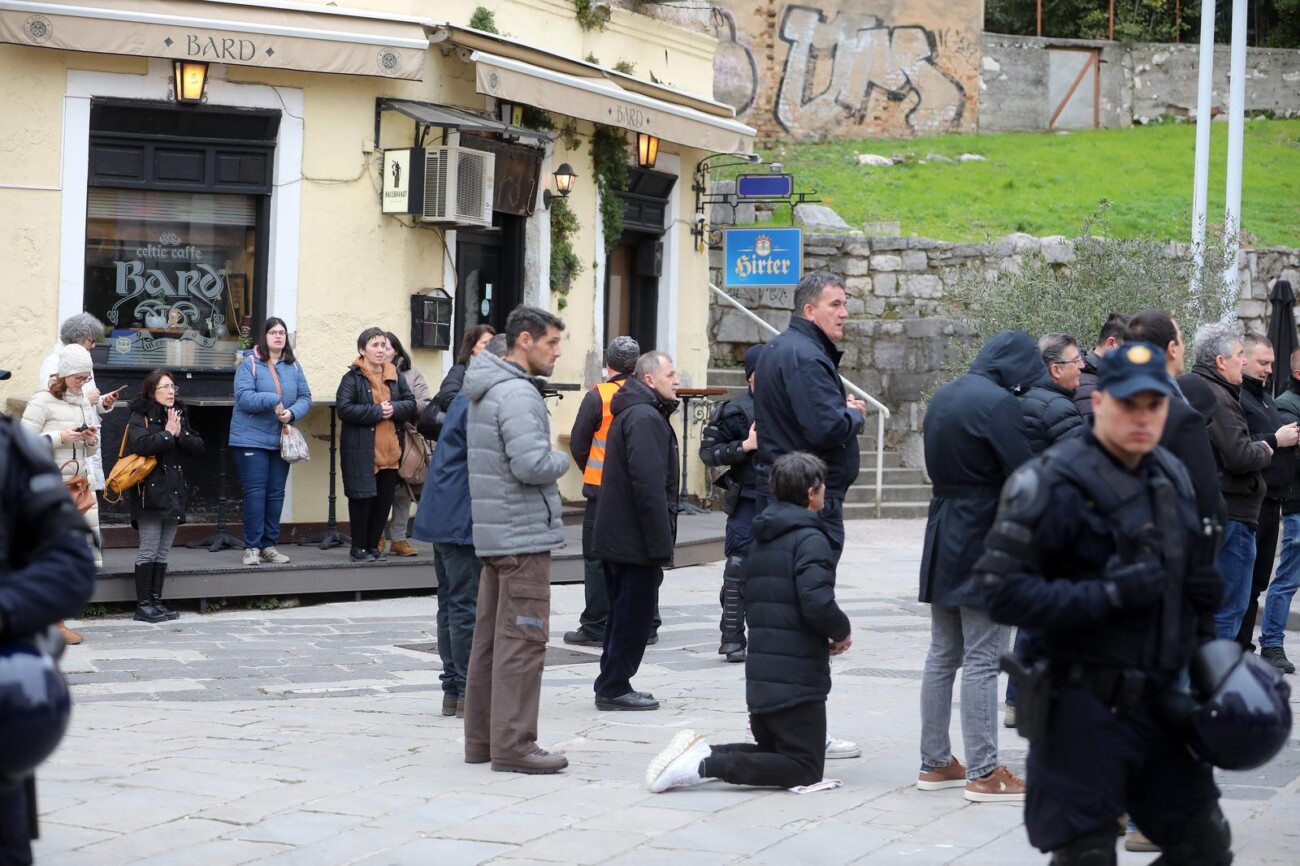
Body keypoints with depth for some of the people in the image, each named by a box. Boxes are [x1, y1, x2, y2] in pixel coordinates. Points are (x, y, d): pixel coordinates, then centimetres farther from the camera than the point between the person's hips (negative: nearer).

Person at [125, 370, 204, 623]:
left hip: (173, 492, 7)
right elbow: (140, 444, -25)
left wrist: (180, 434, -8)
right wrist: (167, 434, -14)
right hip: (149, 492, -7)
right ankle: (143, 605, -3)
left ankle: (156, 601, 14)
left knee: (163, 552, 9)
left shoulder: (179, 415, 16)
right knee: (148, 550, -6)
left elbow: (198, 447, 8)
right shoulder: (140, 417, -5)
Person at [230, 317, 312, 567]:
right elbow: (243, 397, -15)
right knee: (255, 491, -5)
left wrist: (292, 412, -15)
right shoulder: (249, 364, -5)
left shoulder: (293, 366, 8)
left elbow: (305, 397, 4)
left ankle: (269, 545, 16)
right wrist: (272, 401, -24)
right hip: (251, 439, -5)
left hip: (281, 440, 5)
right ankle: (252, 547, 0)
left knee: (276, 493, 8)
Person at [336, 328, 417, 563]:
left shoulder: (395, 376, 12)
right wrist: (377, 411, -16)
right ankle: (359, 547, 10)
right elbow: (343, 409, -16)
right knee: (363, 499, -1)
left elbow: (411, 403, 9)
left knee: (384, 500, 8)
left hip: (390, 451, 5)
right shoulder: (353, 378, -5)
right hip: (361, 452, -5)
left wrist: (394, 409, -12)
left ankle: (373, 545, 19)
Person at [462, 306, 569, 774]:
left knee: (491, 637, 13)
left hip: (492, 534, 10)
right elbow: (532, 464, -25)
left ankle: (481, 737, 19)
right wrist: (562, 458, -5)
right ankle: (513, 744, -7)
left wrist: (550, 458, 13)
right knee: (522, 639, -8)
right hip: (525, 534, -10)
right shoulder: (517, 394, -17)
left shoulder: (483, 390, 16)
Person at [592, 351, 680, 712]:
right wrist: (661, 543, -22)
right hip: (636, 540, -10)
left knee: (624, 612, 16)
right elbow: (650, 486, -23)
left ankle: (611, 687, 21)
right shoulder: (645, 418, -17)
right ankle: (614, 688, 3)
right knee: (634, 614, -2)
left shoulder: (632, 413, 17)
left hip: (616, 536, 10)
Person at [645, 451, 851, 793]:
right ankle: (708, 765, -19)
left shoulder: (761, 539, 16)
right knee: (805, 768, -3)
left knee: (773, 752, 22)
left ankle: (700, 752, -1)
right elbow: (818, 604, -24)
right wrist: (842, 631, -3)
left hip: (760, 676, 8)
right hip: (798, 680, -8)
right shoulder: (810, 539, -11)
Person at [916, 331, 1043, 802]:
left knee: (942, 655, 13)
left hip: (943, 539, 9)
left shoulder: (943, 396, 11)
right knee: (982, 660, -4)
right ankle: (983, 773, -1)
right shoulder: (998, 404, -16)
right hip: (985, 541, -8)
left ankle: (934, 763, 19)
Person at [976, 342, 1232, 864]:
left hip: (1160, 702, 8)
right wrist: (1109, 596, -25)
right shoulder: (1055, 483, -15)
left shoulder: (1173, 477, 10)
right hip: (1084, 708, -7)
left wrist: (1205, 591, 6)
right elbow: (1002, 592, -20)